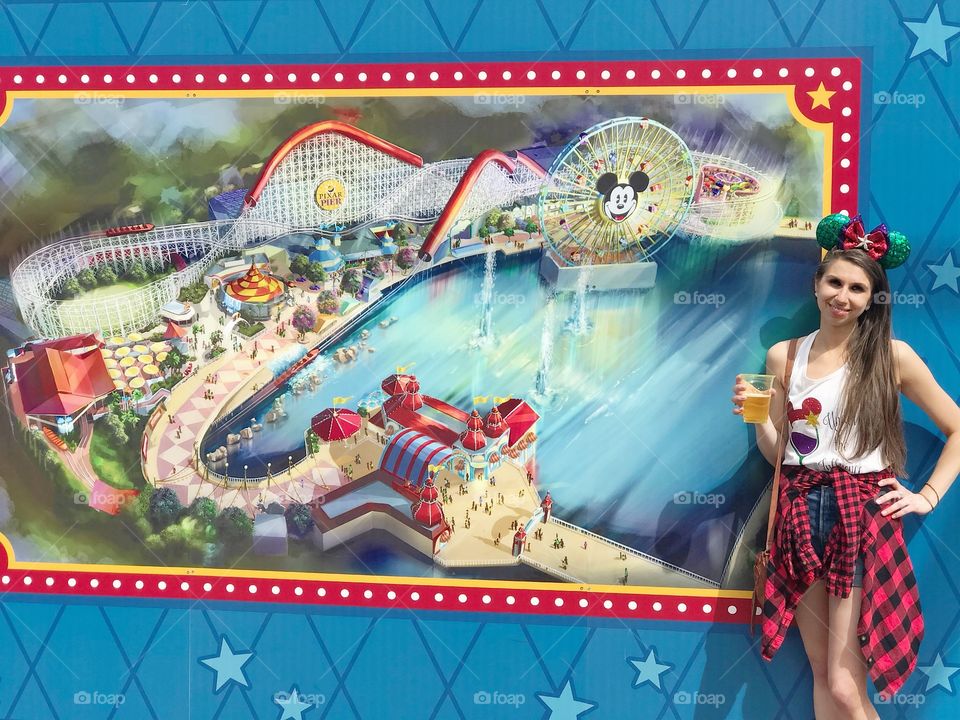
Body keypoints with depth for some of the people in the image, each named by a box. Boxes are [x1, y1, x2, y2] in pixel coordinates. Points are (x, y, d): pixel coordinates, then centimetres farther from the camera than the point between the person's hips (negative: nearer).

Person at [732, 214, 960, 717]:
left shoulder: (892, 356, -2)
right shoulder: (783, 355, 7)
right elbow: (777, 452, 10)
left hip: (862, 514, -3)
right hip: (800, 514, 4)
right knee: (822, 675, 11)